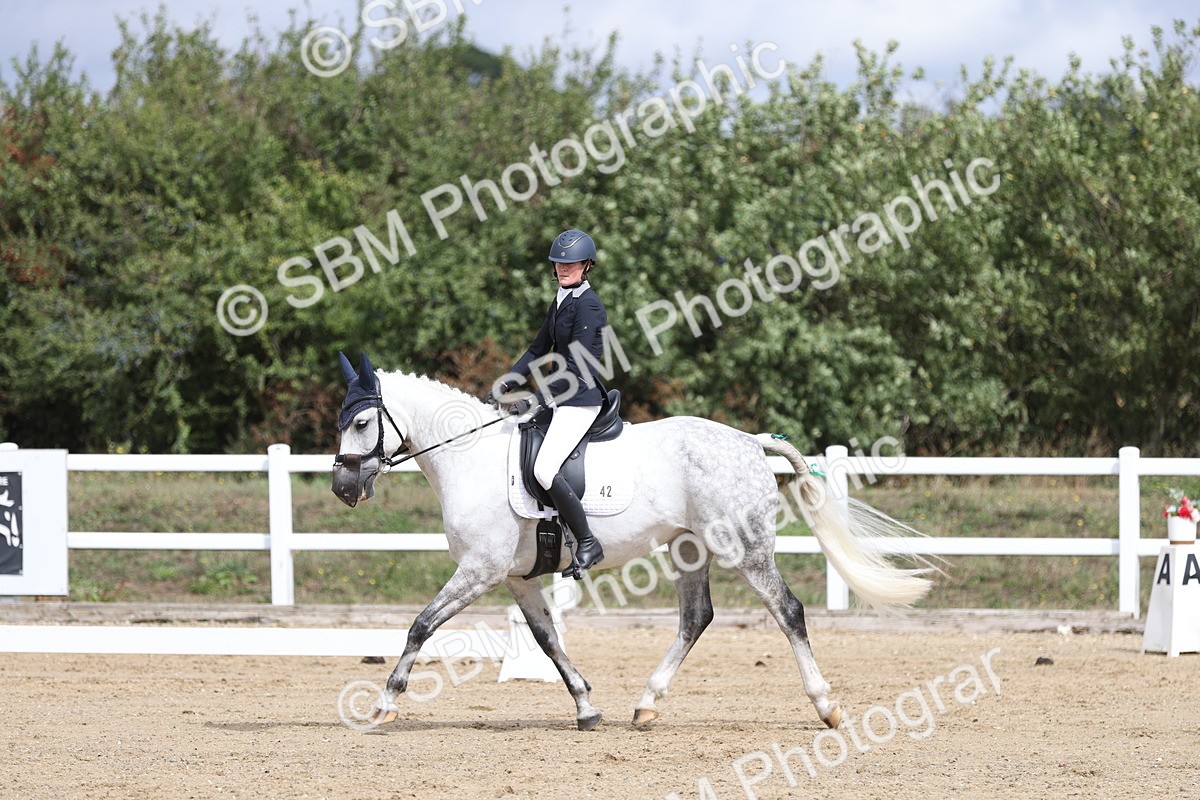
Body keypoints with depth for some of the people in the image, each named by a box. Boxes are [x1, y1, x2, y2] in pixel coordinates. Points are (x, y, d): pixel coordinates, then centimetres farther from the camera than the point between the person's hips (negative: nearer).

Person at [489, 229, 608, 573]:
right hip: (560, 396, 10)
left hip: (581, 400, -10)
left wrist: (539, 399, -21)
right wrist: (505, 386, 7)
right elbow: (539, 350, 17)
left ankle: (588, 544, -13)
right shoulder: (560, 301, 14)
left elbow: (576, 364, -20)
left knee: (544, 470, -23)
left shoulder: (587, 306, -15)